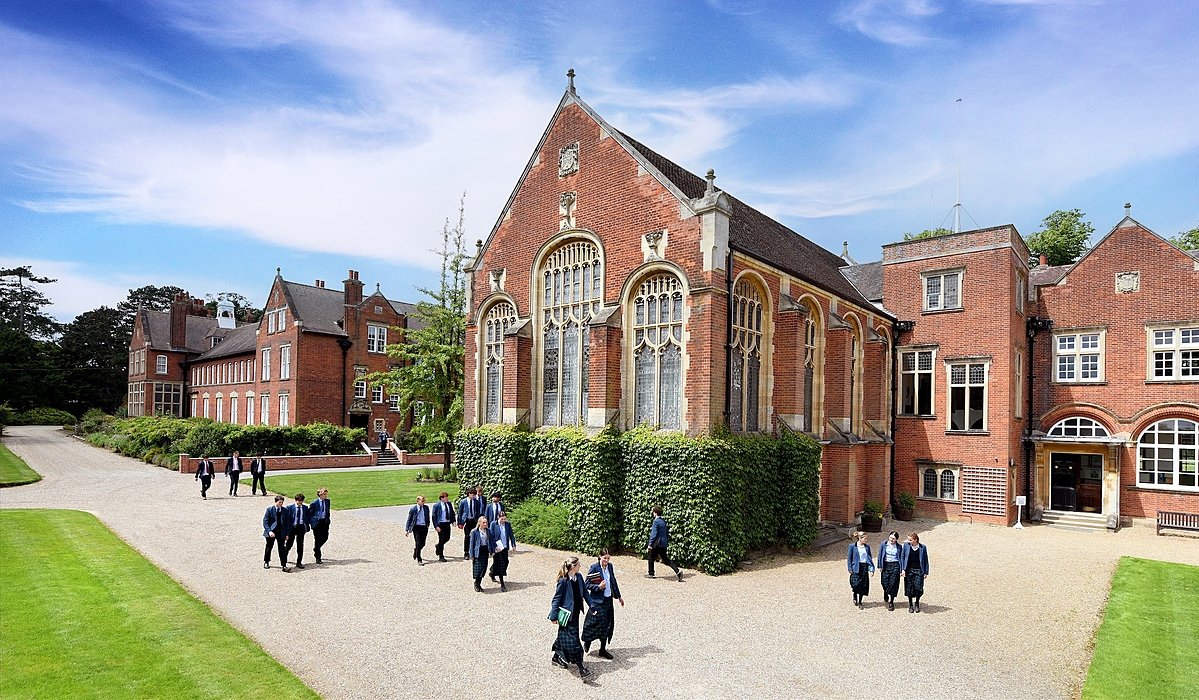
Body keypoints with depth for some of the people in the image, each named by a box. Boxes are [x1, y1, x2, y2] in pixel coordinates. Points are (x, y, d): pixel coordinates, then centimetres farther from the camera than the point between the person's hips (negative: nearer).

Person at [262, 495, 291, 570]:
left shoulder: (285, 510, 2)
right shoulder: (269, 509, -5)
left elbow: (287, 523, 6)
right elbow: (265, 521, -7)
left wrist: (287, 534, 1)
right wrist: (269, 531, -19)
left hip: (281, 532, 1)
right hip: (271, 532, -1)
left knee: (282, 549, -4)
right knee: (268, 547, 15)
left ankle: (284, 566, -4)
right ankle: (266, 562, 38)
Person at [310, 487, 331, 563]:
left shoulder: (327, 501, 3)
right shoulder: (314, 503, -12)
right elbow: (309, 513, -4)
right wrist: (310, 522, -5)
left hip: (325, 522, 5)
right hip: (317, 522, -5)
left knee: (325, 537, 4)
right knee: (317, 539, 1)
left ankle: (316, 549, 33)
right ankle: (318, 557, 11)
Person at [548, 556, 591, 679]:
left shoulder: (578, 577, 0)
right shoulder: (563, 581, -21)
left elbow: (584, 592, 12)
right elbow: (556, 599, -16)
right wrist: (554, 617, -14)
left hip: (575, 613, 8)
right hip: (567, 614, -8)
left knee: (564, 636, 21)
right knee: (572, 640, -5)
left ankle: (556, 657, 41)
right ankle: (581, 668, -3)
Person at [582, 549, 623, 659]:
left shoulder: (610, 566, 5)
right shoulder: (594, 568, -13)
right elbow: (587, 585, -11)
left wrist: (619, 596, 21)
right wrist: (598, 587, -25)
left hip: (608, 599, 6)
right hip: (597, 601, -6)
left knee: (608, 624, 7)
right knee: (599, 622, -7)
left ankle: (603, 649, 20)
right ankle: (587, 641, 20)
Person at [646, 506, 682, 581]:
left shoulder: (656, 521, -16)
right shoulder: (664, 521, 9)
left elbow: (654, 534, -20)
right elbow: (667, 532, 16)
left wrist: (650, 545, -16)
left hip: (657, 544, -7)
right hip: (664, 543, 8)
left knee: (651, 558, 12)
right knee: (666, 560, 10)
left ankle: (651, 574, 21)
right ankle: (678, 571, -3)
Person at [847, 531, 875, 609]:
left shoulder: (867, 546, 7)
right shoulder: (852, 546, -4)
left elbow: (870, 558, 10)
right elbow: (849, 558, -1)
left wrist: (871, 568, 1)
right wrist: (850, 569, -6)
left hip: (865, 567, 4)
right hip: (856, 568, -3)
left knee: (863, 585, 4)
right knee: (856, 584, -11)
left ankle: (860, 602, 19)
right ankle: (855, 597, 20)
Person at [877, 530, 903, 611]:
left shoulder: (899, 547, 2)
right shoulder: (884, 544, 2)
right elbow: (880, 555, 5)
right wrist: (880, 566, 1)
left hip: (895, 566, 0)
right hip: (885, 565, 1)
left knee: (893, 584, -2)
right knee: (885, 583, -2)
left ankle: (891, 602, 10)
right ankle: (885, 596, 30)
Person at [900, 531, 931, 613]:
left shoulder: (923, 547, -1)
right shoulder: (906, 546, 1)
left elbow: (925, 560, 6)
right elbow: (902, 557, 4)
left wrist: (926, 572, 4)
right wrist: (902, 569, -3)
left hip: (919, 570, -1)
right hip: (909, 570, 1)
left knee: (918, 587, -5)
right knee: (909, 588, 2)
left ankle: (917, 604, 19)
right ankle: (910, 605, 18)